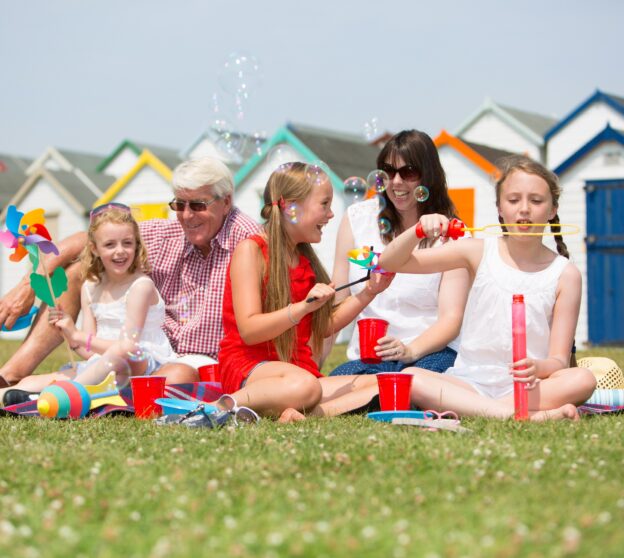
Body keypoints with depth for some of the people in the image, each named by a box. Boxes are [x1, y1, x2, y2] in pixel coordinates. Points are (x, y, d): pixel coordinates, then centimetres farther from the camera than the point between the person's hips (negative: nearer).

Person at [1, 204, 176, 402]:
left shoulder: (141, 285, -9)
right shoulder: (91, 288, 10)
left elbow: (127, 347, -15)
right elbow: (91, 351, 6)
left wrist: (77, 336, -14)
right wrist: (69, 333, -12)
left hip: (145, 365, -6)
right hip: (103, 366, 6)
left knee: (124, 350, -40)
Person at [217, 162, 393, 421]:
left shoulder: (305, 259, 18)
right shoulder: (251, 249, -6)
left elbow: (325, 326, 19)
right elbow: (248, 330, -16)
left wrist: (369, 291, 12)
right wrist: (302, 307, -28)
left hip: (300, 369, 8)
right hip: (249, 368, -8)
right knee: (304, 385, -41)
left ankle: (312, 414, -35)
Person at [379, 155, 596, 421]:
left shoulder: (565, 274, 1)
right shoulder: (479, 252, 4)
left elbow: (560, 360, -2)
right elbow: (390, 262, 5)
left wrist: (537, 368, -26)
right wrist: (418, 230, -16)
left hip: (525, 386, -1)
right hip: (469, 382, 1)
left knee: (583, 380, -30)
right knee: (410, 378, -29)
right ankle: (533, 415, -33)